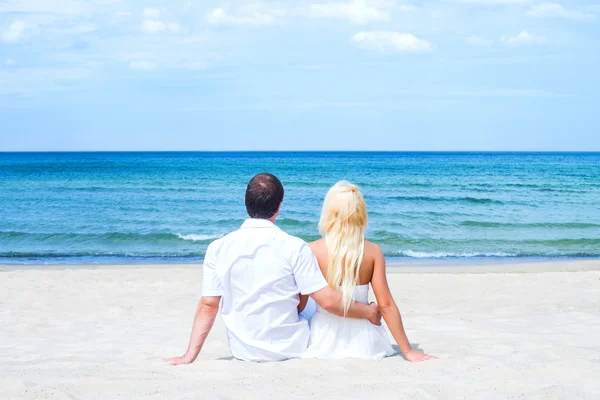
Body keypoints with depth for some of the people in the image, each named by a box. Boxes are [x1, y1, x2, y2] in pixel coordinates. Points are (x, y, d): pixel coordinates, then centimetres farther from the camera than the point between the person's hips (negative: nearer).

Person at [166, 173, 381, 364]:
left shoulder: (218, 248, -8)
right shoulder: (293, 247, -16)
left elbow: (208, 306, -6)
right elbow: (328, 301, -15)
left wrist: (190, 356, 1)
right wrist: (369, 312, 1)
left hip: (243, 351, 4)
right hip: (290, 349, -4)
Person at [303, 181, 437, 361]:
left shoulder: (312, 250, -12)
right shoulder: (373, 252, -8)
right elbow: (386, 304, -9)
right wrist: (408, 351, -2)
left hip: (323, 342, -1)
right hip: (362, 344, 1)